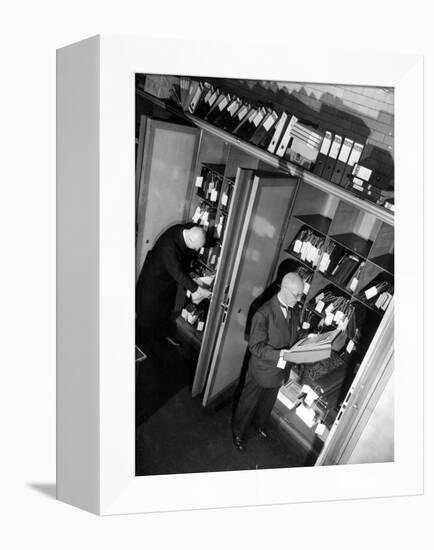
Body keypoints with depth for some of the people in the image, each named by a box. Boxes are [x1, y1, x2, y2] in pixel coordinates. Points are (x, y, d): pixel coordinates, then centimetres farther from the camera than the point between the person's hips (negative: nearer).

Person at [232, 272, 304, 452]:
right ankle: (238, 432, 45)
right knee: (249, 402, 18)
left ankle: (260, 424, 60)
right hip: (262, 370, -6)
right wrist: (278, 355, -36)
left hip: (281, 369, 7)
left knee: (268, 401, 31)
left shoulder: (295, 309, -9)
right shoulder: (264, 314, -32)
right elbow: (255, 346, -26)